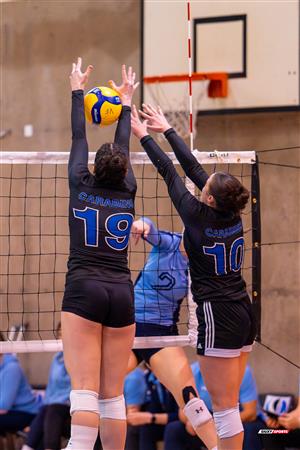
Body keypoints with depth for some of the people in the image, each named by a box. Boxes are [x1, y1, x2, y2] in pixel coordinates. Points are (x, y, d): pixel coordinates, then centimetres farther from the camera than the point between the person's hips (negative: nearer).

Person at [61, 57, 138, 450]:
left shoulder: (82, 186, 5)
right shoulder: (128, 193, 10)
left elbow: (78, 138, 18)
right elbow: (125, 146, 25)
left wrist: (78, 91, 30)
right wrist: (125, 100, 38)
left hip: (84, 290, -3)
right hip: (121, 293, 3)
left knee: (84, 389, -16)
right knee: (113, 394, 5)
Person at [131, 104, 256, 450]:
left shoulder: (199, 216, -13)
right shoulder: (233, 216, 5)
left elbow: (170, 173, -1)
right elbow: (192, 167, 12)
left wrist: (143, 135, 11)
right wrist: (166, 130, 21)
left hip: (217, 317, -8)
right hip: (244, 315, 8)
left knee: (225, 408, -7)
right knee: (228, 404, 13)